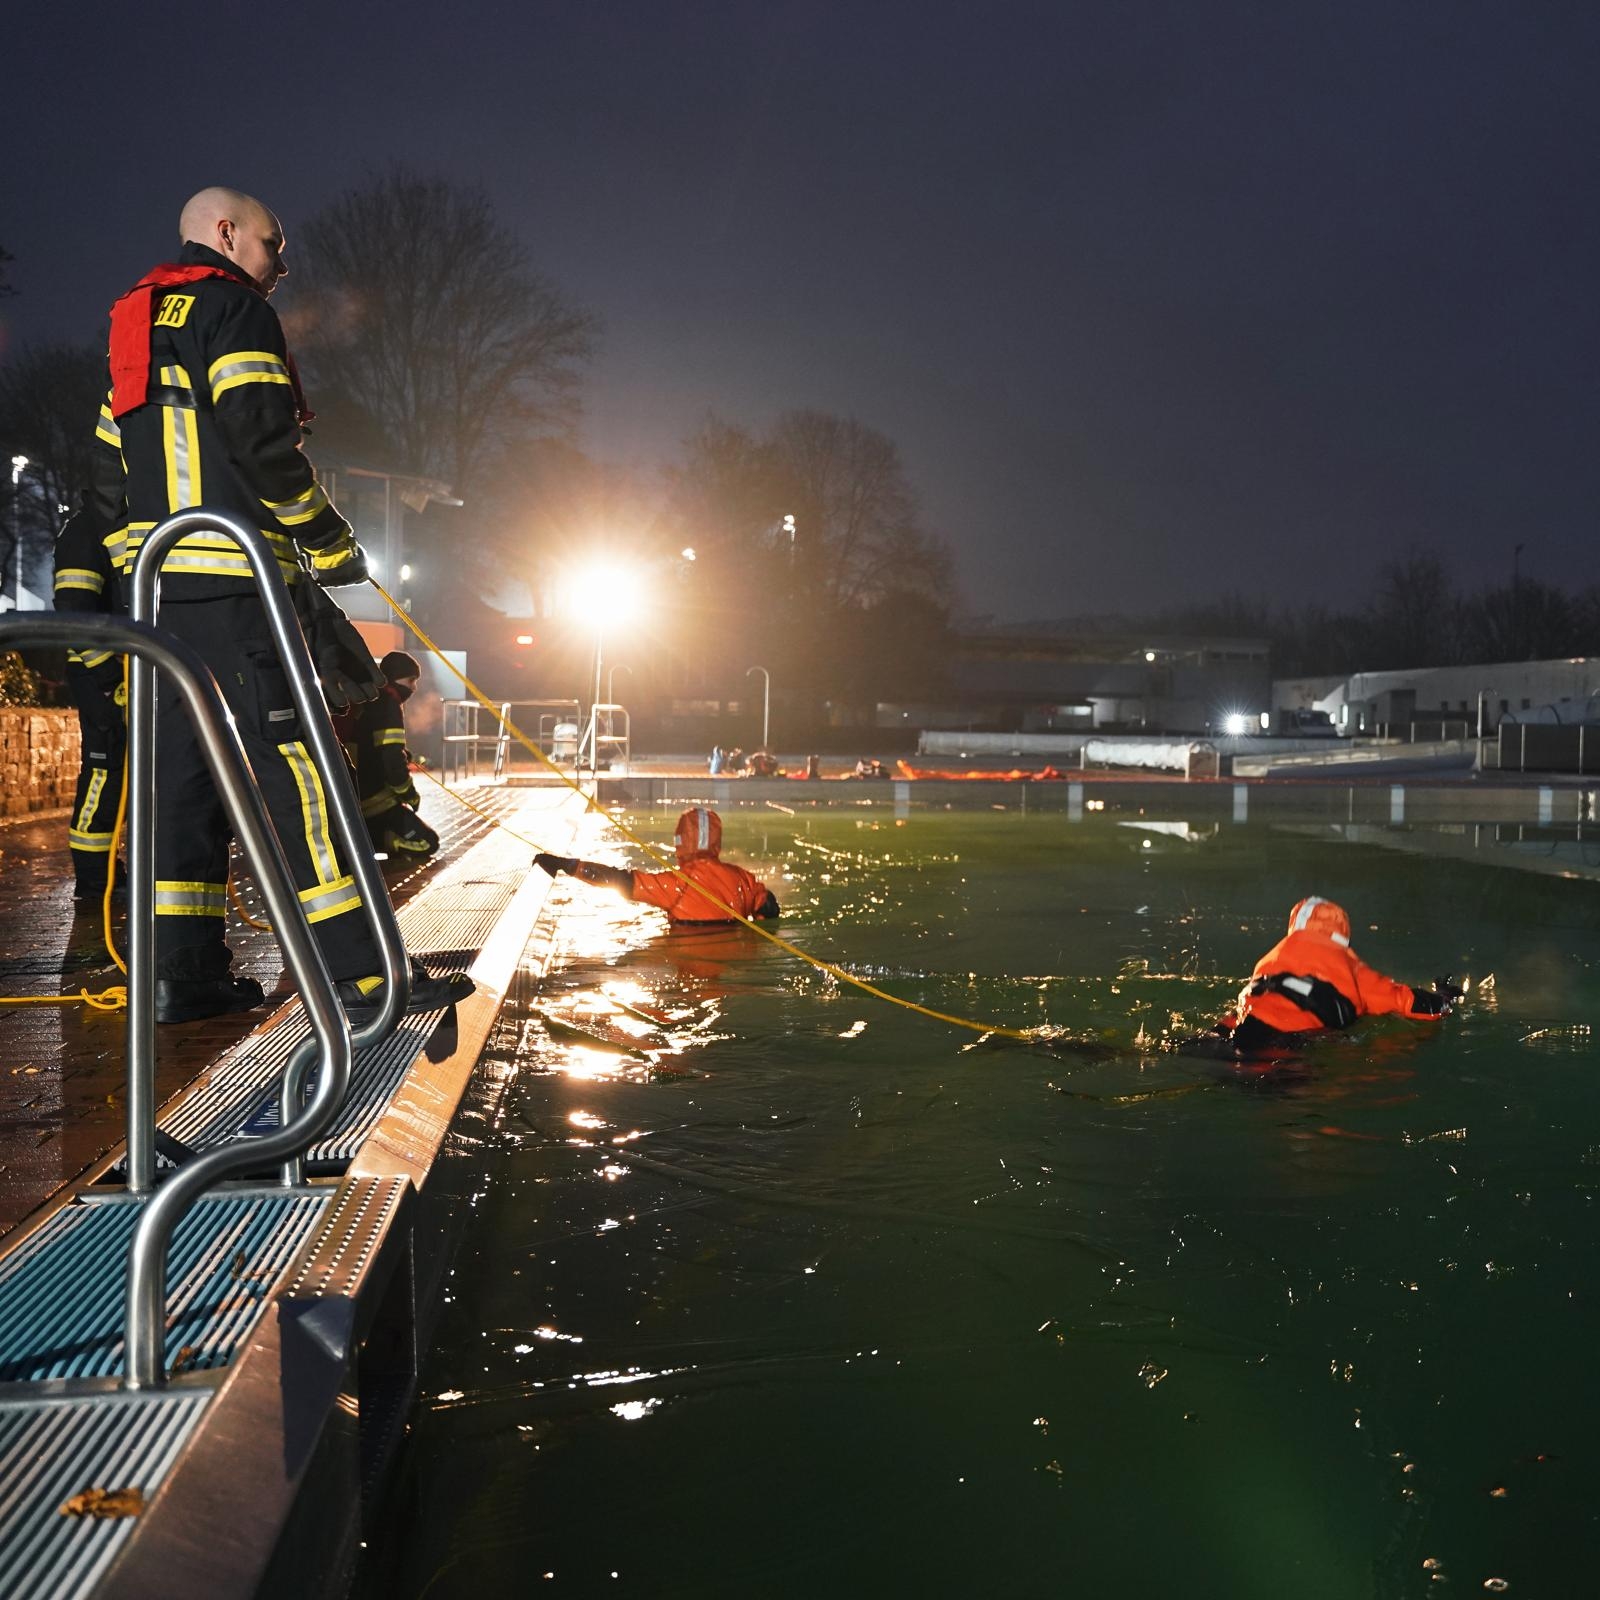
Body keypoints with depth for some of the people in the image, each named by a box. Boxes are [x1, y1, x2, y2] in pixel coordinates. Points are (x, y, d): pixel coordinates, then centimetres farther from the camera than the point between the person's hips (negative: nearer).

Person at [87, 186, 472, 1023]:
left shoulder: (136, 333, 25)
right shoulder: (235, 309, -3)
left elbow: (110, 473, 23)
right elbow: (261, 438, -16)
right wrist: (330, 545, -8)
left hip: (160, 587, 9)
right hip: (236, 583, -9)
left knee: (186, 770, 9)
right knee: (296, 770, -12)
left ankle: (180, 972, 9)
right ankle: (362, 974, -13)